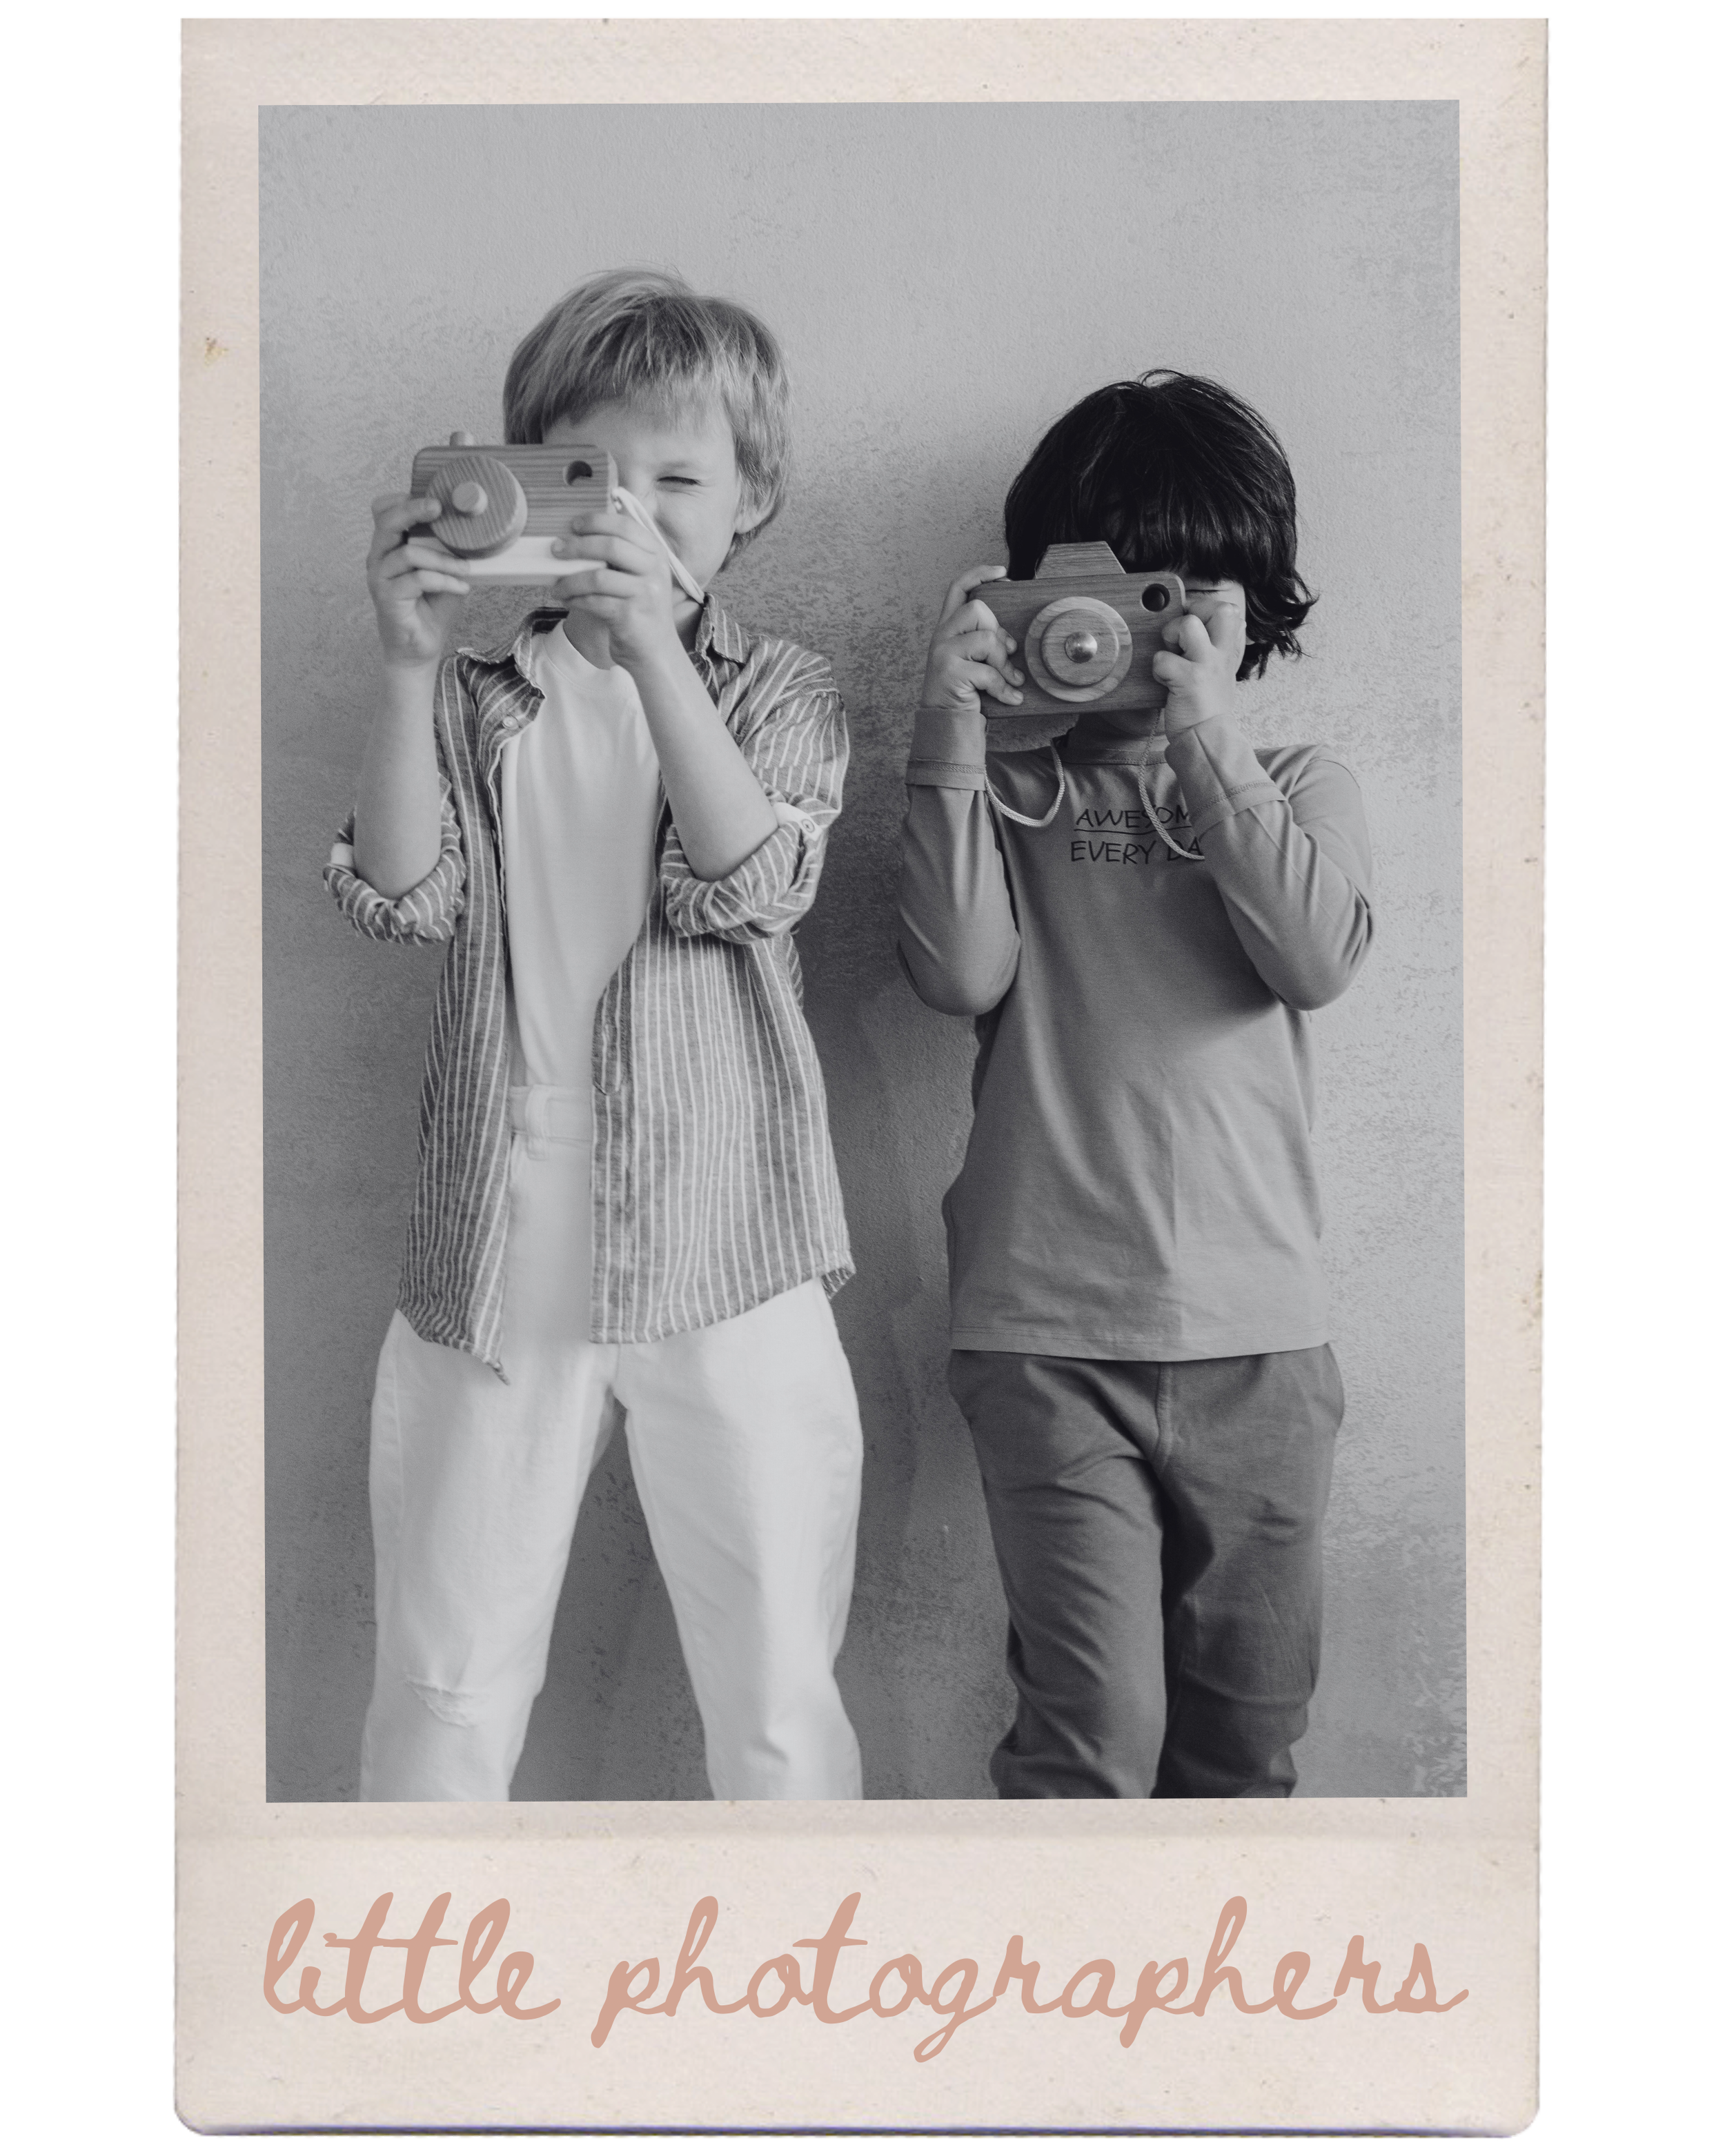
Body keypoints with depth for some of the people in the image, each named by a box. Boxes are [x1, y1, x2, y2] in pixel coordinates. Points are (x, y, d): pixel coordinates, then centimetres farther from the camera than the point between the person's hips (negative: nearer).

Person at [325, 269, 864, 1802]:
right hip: (495, 1267, 1)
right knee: (442, 1700, 10)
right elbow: (402, 899, -5)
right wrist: (411, 664, -14)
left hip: (730, 1270, -1)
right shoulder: (479, 701, 9)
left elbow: (752, 884, -12)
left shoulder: (783, 695, 6)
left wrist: (654, 650, -21)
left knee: (777, 1704, 6)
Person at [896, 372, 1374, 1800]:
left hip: (1258, 1338, 2)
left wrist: (1207, 739, -12)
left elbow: (1318, 958, -8)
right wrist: (955, 734, -11)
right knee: (1094, 1733, -7)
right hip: (1048, 1335, -2)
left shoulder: (1299, 787, 11)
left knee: (1247, 1735, 12)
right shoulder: (1008, 792, 6)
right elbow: (960, 974, -9)